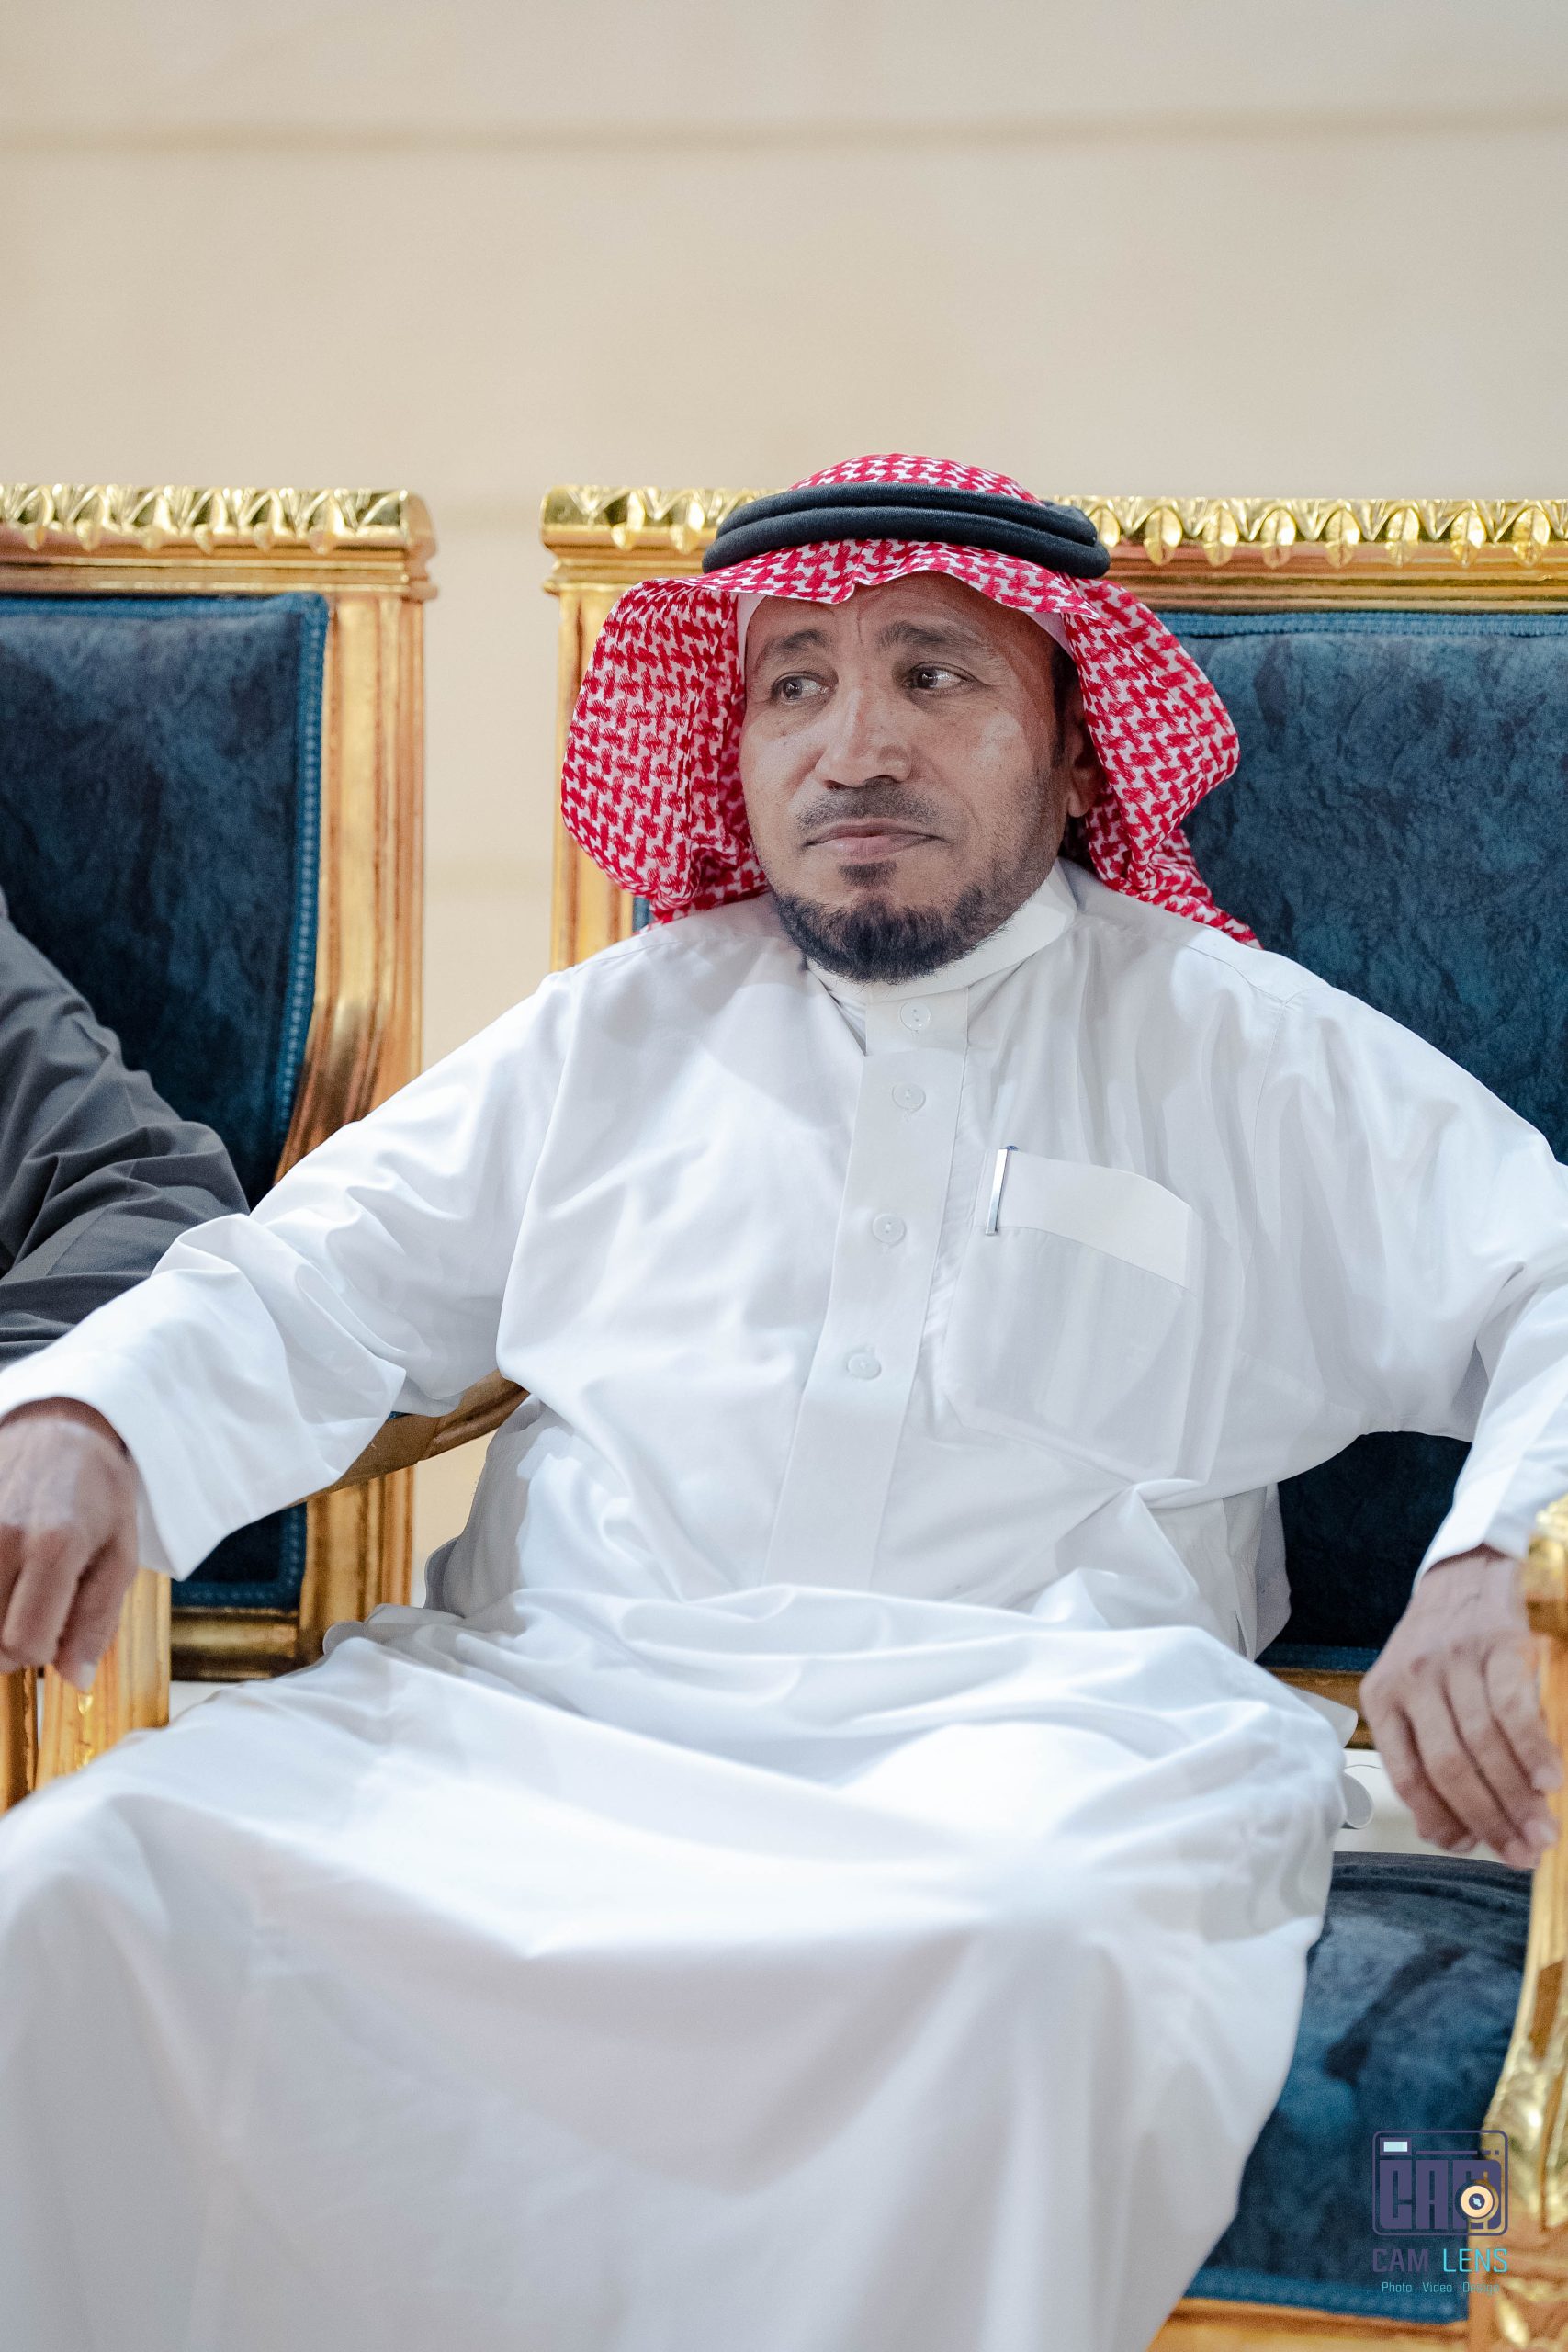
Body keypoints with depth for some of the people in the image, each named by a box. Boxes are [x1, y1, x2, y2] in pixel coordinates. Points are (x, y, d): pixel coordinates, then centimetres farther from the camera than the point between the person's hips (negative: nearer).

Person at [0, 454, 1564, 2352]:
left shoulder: (1251, 1057, 16)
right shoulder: (617, 1030, 25)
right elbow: (314, 1285, 22)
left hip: (1018, 1736, -2)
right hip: (541, 1700, 3)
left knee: (1030, 1964, -40)